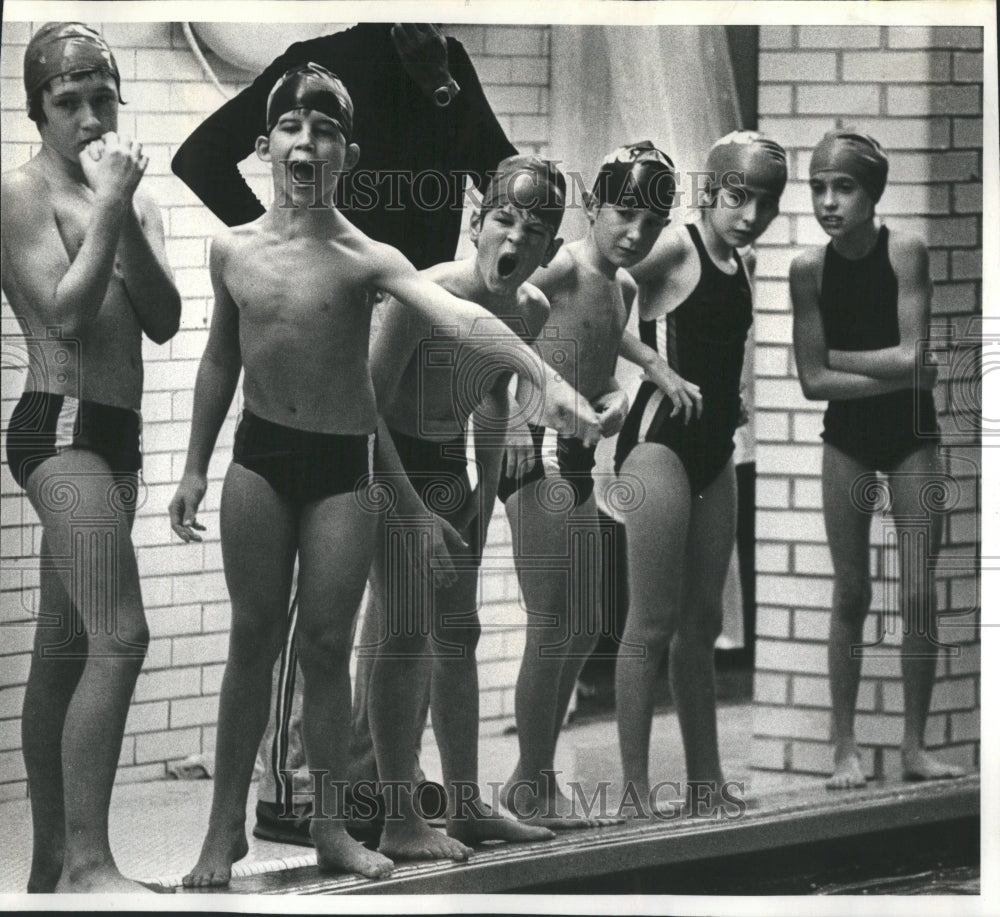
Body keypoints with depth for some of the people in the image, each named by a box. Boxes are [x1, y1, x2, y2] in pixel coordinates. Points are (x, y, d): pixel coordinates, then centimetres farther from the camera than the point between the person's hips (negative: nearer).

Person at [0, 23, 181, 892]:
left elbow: (164, 320, 3)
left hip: (113, 433, 8)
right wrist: (107, 205, -14)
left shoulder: (132, 197, 15)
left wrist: (127, 209, -7)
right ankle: (87, 861, -18)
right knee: (120, 638, -18)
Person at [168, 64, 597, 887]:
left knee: (328, 644, 1)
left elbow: (461, 316, -24)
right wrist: (196, 466, 14)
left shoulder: (366, 259, -11)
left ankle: (331, 826, 12)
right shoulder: (233, 249, 0)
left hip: (343, 463, -2)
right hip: (260, 455, 2)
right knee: (255, 638, 3)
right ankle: (226, 826, 10)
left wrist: (546, 379, -37)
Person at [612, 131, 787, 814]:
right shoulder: (676, 249, -10)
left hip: (714, 450, 8)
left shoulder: (736, 265, 13)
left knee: (703, 622, 12)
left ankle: (706, 781, 18)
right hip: (661, 440, -8)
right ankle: (635, 789, -6)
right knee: (654, 622, -8)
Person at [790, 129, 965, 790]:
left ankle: (916, 745, 8)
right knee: (851, 594, 4)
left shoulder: (905, 251, -15)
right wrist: (894, 374, -14)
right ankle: (846, 746, 9)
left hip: (912, 435, -1)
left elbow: (912, 356, -20)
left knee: (920, 594, -1)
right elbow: (813, 380, -12)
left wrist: (834, 356, -13)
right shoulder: (810, 268, -11)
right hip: (847, 438, 1)